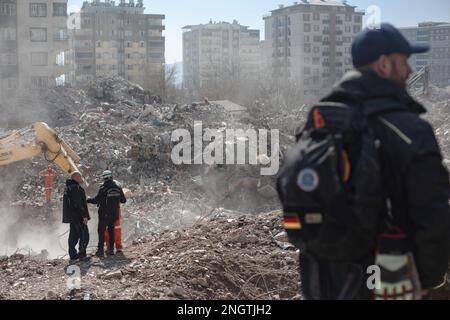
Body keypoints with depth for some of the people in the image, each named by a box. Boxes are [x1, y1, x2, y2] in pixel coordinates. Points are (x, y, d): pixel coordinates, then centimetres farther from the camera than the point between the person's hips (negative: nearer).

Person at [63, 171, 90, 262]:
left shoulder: (68, 187, 16)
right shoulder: (76, 188, -17)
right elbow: (78, 204, -22)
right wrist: (84, 216, -20)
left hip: (71, 216, 10)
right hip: (78, 216, -10)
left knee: (73, 235, 13)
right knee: (84, 234, -2)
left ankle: (73, 255, 14)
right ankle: (82, 254, -2)